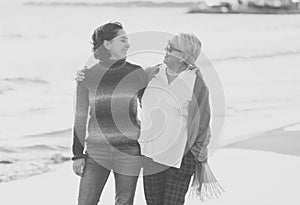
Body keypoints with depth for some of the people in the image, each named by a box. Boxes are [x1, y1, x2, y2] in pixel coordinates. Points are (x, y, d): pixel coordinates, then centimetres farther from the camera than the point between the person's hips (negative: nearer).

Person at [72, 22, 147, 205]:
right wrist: (78, 154, 1)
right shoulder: (87, 76, 0)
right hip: (97, 150, 0)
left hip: (129, 149, 0)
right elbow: (80, 117, 4)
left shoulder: (136, 73, 1)